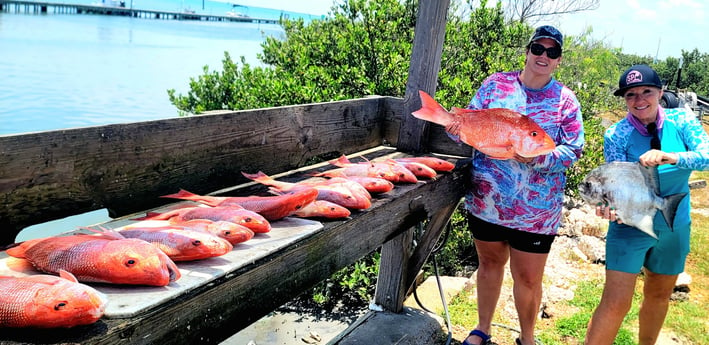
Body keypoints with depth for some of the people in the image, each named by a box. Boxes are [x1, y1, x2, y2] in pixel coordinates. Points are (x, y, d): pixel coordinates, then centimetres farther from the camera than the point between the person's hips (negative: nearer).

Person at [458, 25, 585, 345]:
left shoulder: (565, 100, -1)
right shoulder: (495, 83, 3)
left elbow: (573, 150, -5)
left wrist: (538, 157, -24)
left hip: (536, 208, -2)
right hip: (486, 197, 2)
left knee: (528, 278, 5)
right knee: (490, 262, 18)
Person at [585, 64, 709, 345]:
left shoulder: (682, 121, -8)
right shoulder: (616, 135, -14)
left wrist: (670, 157, -40)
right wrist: (613, 205, -41)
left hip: (675, 226, 4)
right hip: (631, 225, -3)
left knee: (659, 295, 21)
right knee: (616, 303, -10)